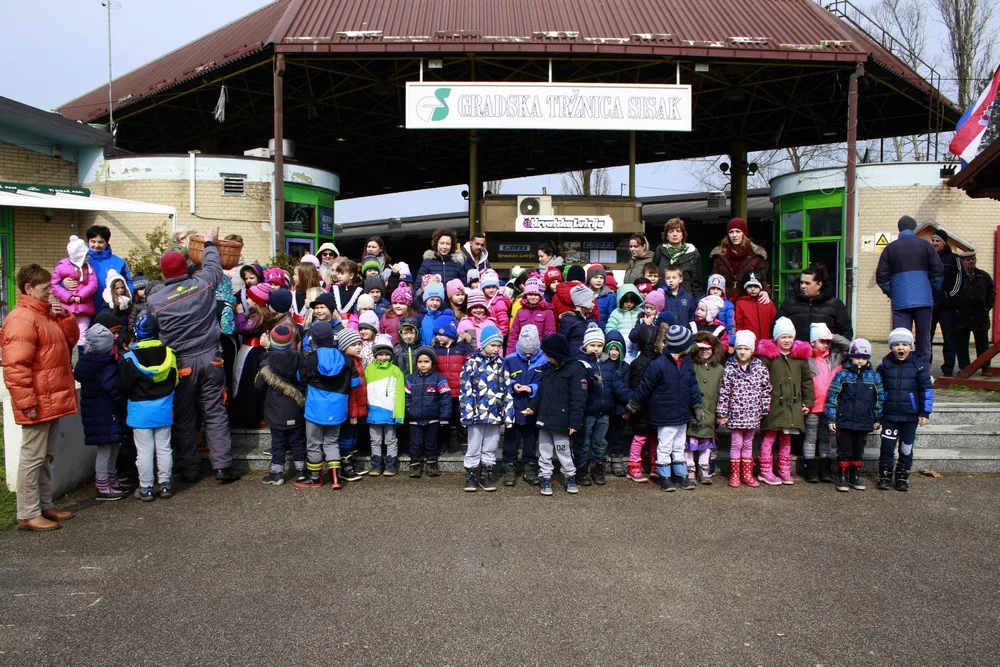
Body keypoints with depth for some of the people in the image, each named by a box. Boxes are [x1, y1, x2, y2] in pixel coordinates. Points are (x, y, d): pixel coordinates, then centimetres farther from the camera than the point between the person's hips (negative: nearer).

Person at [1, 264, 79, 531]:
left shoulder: (45, 313, 15)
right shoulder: (22, 319, -17)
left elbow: (71, 339, 20)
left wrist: (64, 316, 3)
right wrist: (26, 402, -23)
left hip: (52, 400, 10)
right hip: (38, 403, -10)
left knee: (46, 456, 16)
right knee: (33, 457, -3)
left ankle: (45, 505, 26)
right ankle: (28, 514, 5)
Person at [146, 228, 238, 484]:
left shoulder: (155, 301, -5)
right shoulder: (202, 284, -3)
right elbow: (214, 266, 18)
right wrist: (210, 244, 35)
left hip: (180, 364, -1)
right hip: (209, 358, 1)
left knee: (183, 419, 9)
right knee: (215, 414, 6)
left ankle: (188, 470, 17)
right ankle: (223, 466, 4)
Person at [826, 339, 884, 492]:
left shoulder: (874, 376, 4)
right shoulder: (843, 374, -4)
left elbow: (880, 398, 10)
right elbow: (832, 396, -5)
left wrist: (877, 419, 10)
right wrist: (831, 418, -7)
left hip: (864, 422, 2)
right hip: (844, 422, -2)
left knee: (858, 451, 14)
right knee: (844, 451, 5)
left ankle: (855, 477, 26)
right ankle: (843, 477, 14)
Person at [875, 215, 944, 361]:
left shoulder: (890, 248, 5)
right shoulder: (925, 245, 4)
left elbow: (881, 276, 2)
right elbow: (938, 273, 2)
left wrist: (890, 293, 16)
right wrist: (932, 292, 15)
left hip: (900, 301, 0)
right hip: (923, 300, 0)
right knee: (924, 338, 9)